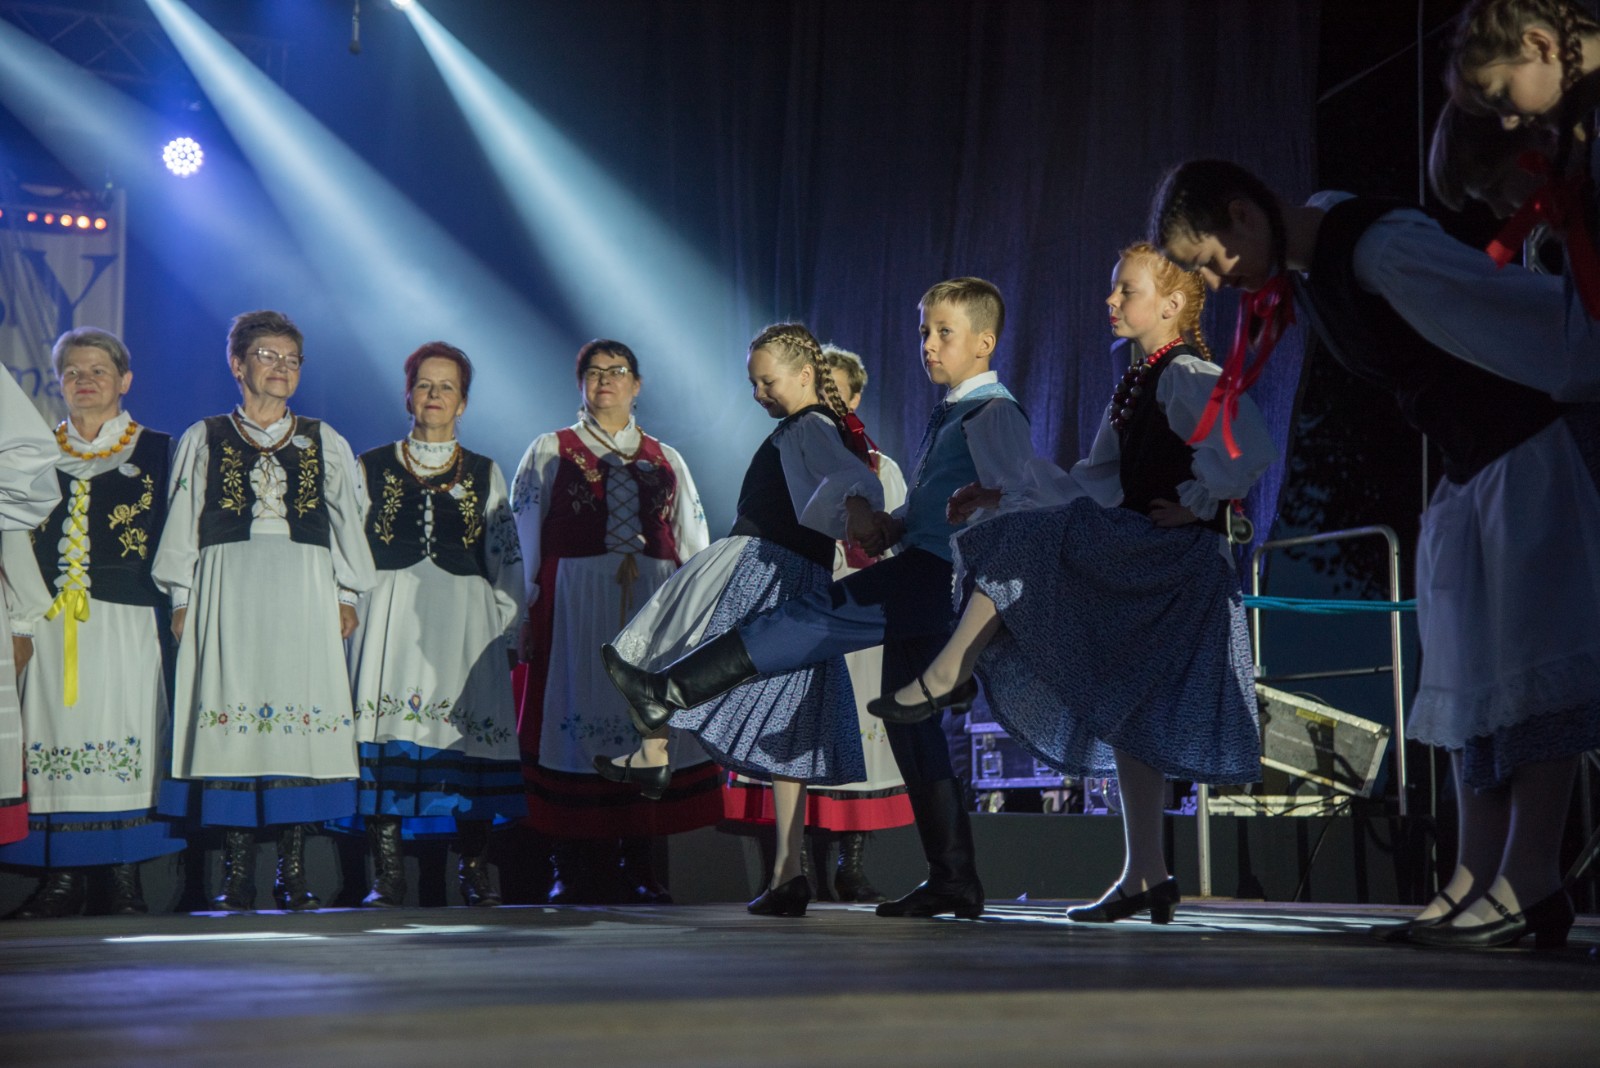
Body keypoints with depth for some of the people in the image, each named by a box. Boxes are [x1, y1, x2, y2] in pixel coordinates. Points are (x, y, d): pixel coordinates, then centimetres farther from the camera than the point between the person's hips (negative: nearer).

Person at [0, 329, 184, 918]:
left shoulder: (155, 451, 9)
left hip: (123, 622, -2)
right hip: (51, 621, 2)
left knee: (122, 738, -7)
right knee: (55, 737, -3)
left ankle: (126, 880, -3)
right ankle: (61, 880, 1)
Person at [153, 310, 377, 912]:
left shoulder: (326, 444, 14)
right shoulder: (204, 441, 11)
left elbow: (347, 522, 14)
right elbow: (183, 526, 9)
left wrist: (347, 595, 6)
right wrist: (182, 599, 2)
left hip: (304, 596, 1)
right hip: (228, 593, -1)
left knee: (302, 719, -5)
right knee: (231, 717, -5)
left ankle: (293, 874, 0)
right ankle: (237, 877, -1)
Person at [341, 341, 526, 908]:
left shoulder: (485, 474, 13)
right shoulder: (372, 468, 12)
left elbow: (507, 561, 12)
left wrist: (506, 627, 5)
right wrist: (349, 613, 0)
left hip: (464, 622, 0)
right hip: (391, 620, 0)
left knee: (469, 736, -5)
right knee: (387, 737, -8)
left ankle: (474, 871, 3)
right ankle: (387, 875, -5)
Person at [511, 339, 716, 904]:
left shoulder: (666, 461, 18)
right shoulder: (548, 452, 13)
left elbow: (693, 545, 16)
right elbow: (525, 540, 6)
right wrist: (528, 614, -4)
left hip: (653, 604, 2)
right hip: (573, 603, -2)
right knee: (575, 718, -6)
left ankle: (639, 867, 2)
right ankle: (575, 870, -3)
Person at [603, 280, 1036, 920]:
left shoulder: (994, 413, -5)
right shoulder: (943, 418, 24)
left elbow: (1022, 508, -13)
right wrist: (892, 527, 12)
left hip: (937, 580, -10)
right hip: (916, 587, 10)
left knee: (818, 615, -18)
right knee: (911, 728, 9)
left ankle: (672, 692, -19)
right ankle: (954, 883, 12)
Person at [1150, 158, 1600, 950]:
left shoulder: (1381, 247, -21)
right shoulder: (1301, 282, 8)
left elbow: (1516, 313, -22)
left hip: (1531, 450, -10)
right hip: (1468, 469, 10)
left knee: (1530, 659, -12)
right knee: (1466, 668, 5)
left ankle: (1530, 884, -14)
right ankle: (1476, 879, 5)